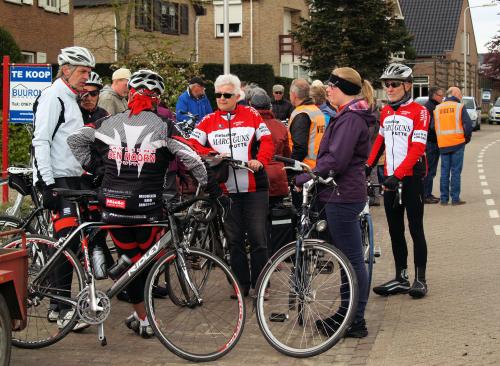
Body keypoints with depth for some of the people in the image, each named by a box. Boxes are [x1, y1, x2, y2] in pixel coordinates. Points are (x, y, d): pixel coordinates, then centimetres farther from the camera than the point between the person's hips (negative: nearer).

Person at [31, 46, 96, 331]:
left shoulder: (70, 100, 21)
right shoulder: (53, 97, -10)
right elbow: (41, 142, -17)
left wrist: (87, 173, 25)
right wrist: (47, 184, -23)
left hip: (72, 179, 10)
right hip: (57, 180, -10)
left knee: (69, 243, 9)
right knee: (68, 241, -15)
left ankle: (58, 305, 15)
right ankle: (62, 309, -13)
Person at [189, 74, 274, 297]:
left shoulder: (251, 115, 3)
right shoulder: (209, 121, 8)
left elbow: (266, 140, 1)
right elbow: (192, 144, 2)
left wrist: (260, 161, -16)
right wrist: (213, 156, -13)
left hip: (254, 188, -2)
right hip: (226, 190, 2)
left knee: (258, 238, 1)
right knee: (234, 240, 9)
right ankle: (242, 284, 19)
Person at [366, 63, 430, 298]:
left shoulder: (419, 112, -9)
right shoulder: (385, 112, 11)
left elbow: (417, 148, -16)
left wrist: (398, 174, -24)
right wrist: (368, 166, 7)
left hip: (411, 178, -6)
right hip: (390, 178, 6)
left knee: (415, 229, -1)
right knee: (395, 230, 8)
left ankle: (420, 279, 6)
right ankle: (401, 279, 15)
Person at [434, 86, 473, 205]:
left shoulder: (437, 109, 8)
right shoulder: (459, 107, -4)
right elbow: (468, 125, -10)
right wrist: (467, 138, 5)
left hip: (443, 145, 3)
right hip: (457, 144, -3)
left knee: (444, 172, 9)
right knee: (456, 171, 1)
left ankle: (444, 199, 10)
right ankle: (455, 199, 1)